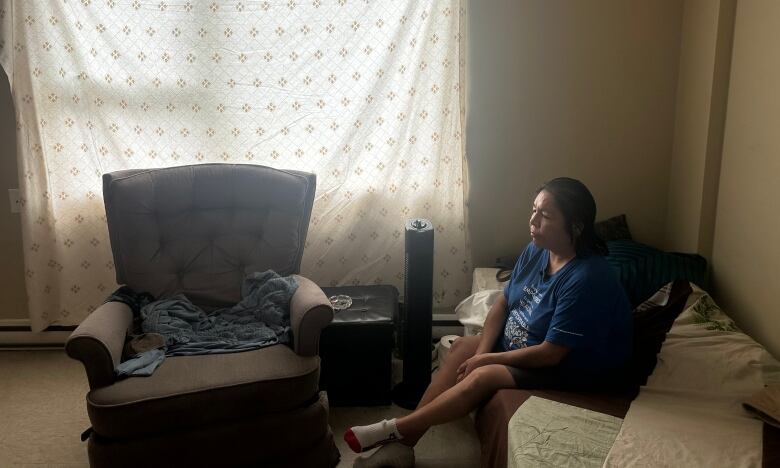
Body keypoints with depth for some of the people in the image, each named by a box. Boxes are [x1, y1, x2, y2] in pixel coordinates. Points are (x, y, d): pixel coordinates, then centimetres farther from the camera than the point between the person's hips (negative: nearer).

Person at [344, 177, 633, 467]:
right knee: (462, 348, -9)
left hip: (567, 368, -8)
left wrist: (486, 359, -19)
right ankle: (404, 442, -10)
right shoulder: (535, 251, -4)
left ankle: (395, 430, -12)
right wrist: (481, 352, -11)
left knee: (483, 377, -24)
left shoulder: (586, 279, -29)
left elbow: (551, 353, -27)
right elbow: (503, 303, 3)